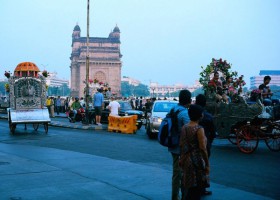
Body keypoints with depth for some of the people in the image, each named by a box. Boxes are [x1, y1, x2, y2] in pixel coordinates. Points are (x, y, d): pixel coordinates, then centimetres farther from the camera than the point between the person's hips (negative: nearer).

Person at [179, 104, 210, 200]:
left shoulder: (184, 127, 4)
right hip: (196, 161, -7)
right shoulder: (199, 129, -15)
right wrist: (207, 164, -10)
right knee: (196, 189, 3)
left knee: (187, 187, 17)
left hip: (186, 160, 7)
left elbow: (181, 145, 9)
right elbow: (203, 148, -16)